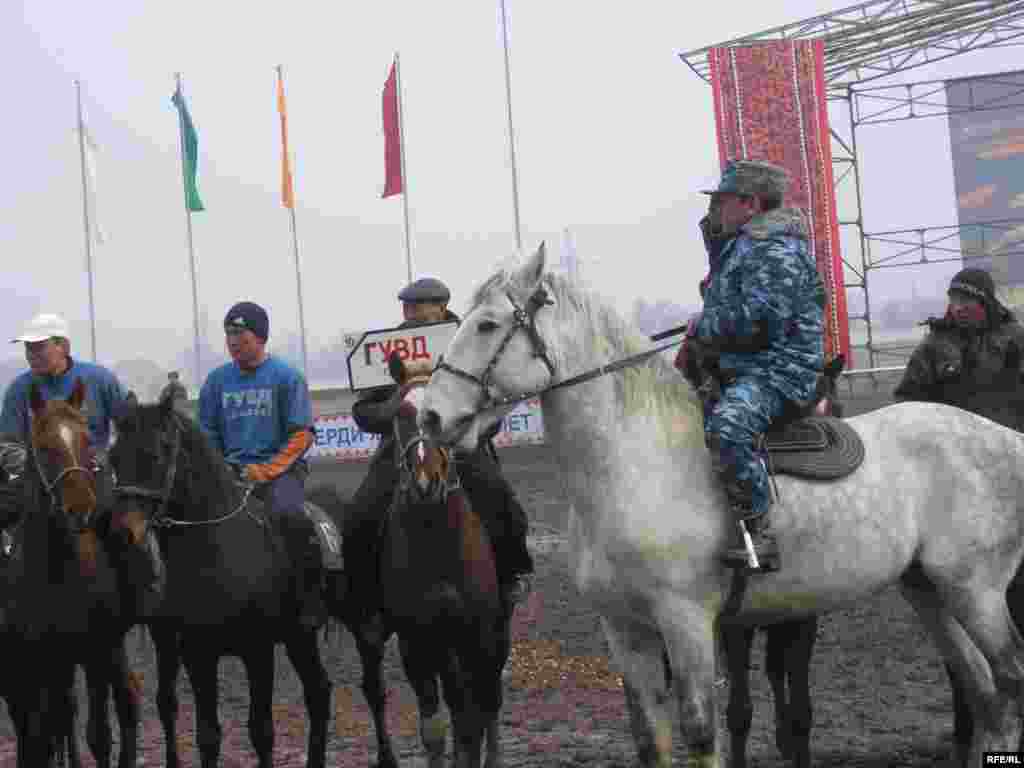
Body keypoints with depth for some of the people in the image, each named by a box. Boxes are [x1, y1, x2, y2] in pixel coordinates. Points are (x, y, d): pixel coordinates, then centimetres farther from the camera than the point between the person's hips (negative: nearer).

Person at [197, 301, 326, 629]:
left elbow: (300, 435, -4)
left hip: (280, 466, -4)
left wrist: (266, 471, -13)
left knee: (290, 515, -33)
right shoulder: (217, 380, 11)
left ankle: (311, 599, -21)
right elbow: (207, 436, 16)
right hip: (231, 468, 4)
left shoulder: (286, 377, 0)